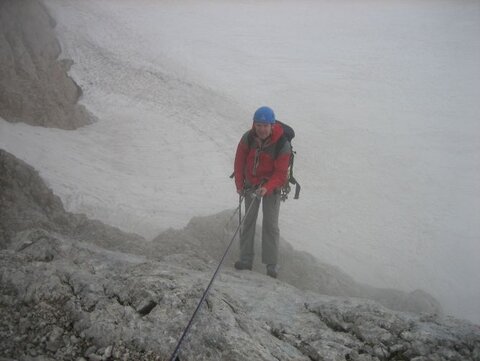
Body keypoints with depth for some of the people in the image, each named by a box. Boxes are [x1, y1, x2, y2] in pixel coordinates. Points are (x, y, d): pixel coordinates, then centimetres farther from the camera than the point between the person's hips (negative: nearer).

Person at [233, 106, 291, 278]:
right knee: (248, 221, 7)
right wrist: (239, 184, -3)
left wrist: (267, 188, -36)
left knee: (270, 224, -4)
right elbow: (239, 161, -2)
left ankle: (271, 264, 5)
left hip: (272, 186, -3)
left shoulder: (282, 145, -24)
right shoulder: (248, 138, -15)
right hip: (251, 184, 3)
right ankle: (246, 259, 16)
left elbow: (281, 173, -22)